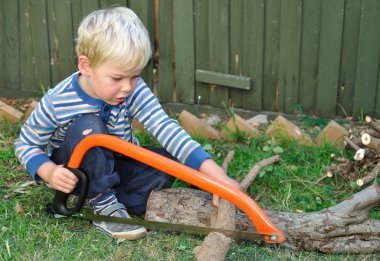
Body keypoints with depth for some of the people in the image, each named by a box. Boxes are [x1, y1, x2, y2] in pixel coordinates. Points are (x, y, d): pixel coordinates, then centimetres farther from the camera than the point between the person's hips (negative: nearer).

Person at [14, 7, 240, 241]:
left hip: (115, 167, 3)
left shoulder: (135, 92, -20)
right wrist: (49, 172, -33)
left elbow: (167, 129, -31)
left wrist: (213, 171, -44)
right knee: (89, 126, -32)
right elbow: (26, 144, -11)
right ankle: (102, 204, -25)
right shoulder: (57, 101, -24)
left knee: (168, 163, -19)